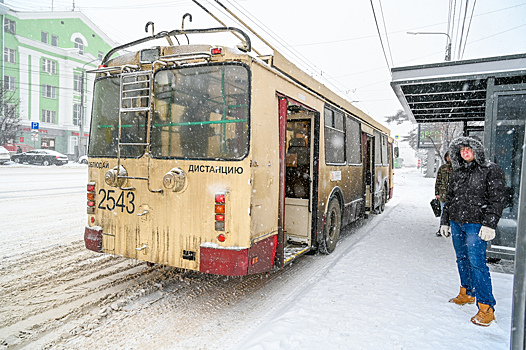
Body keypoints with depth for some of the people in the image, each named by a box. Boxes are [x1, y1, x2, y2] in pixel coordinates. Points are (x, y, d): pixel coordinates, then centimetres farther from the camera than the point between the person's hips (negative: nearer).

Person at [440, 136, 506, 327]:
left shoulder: (491, 170, -5)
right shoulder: (458, 172, 13)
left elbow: (497, 199, -10)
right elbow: (449, 197, 19)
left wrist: (489, 224, -18)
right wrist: (445, 221, 18)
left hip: (476, 224, -7)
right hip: (456, 223, 7)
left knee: (476, 263, -10)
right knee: (462, 259, 16)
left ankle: (486, 308, -2)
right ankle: (467, 293, 32)